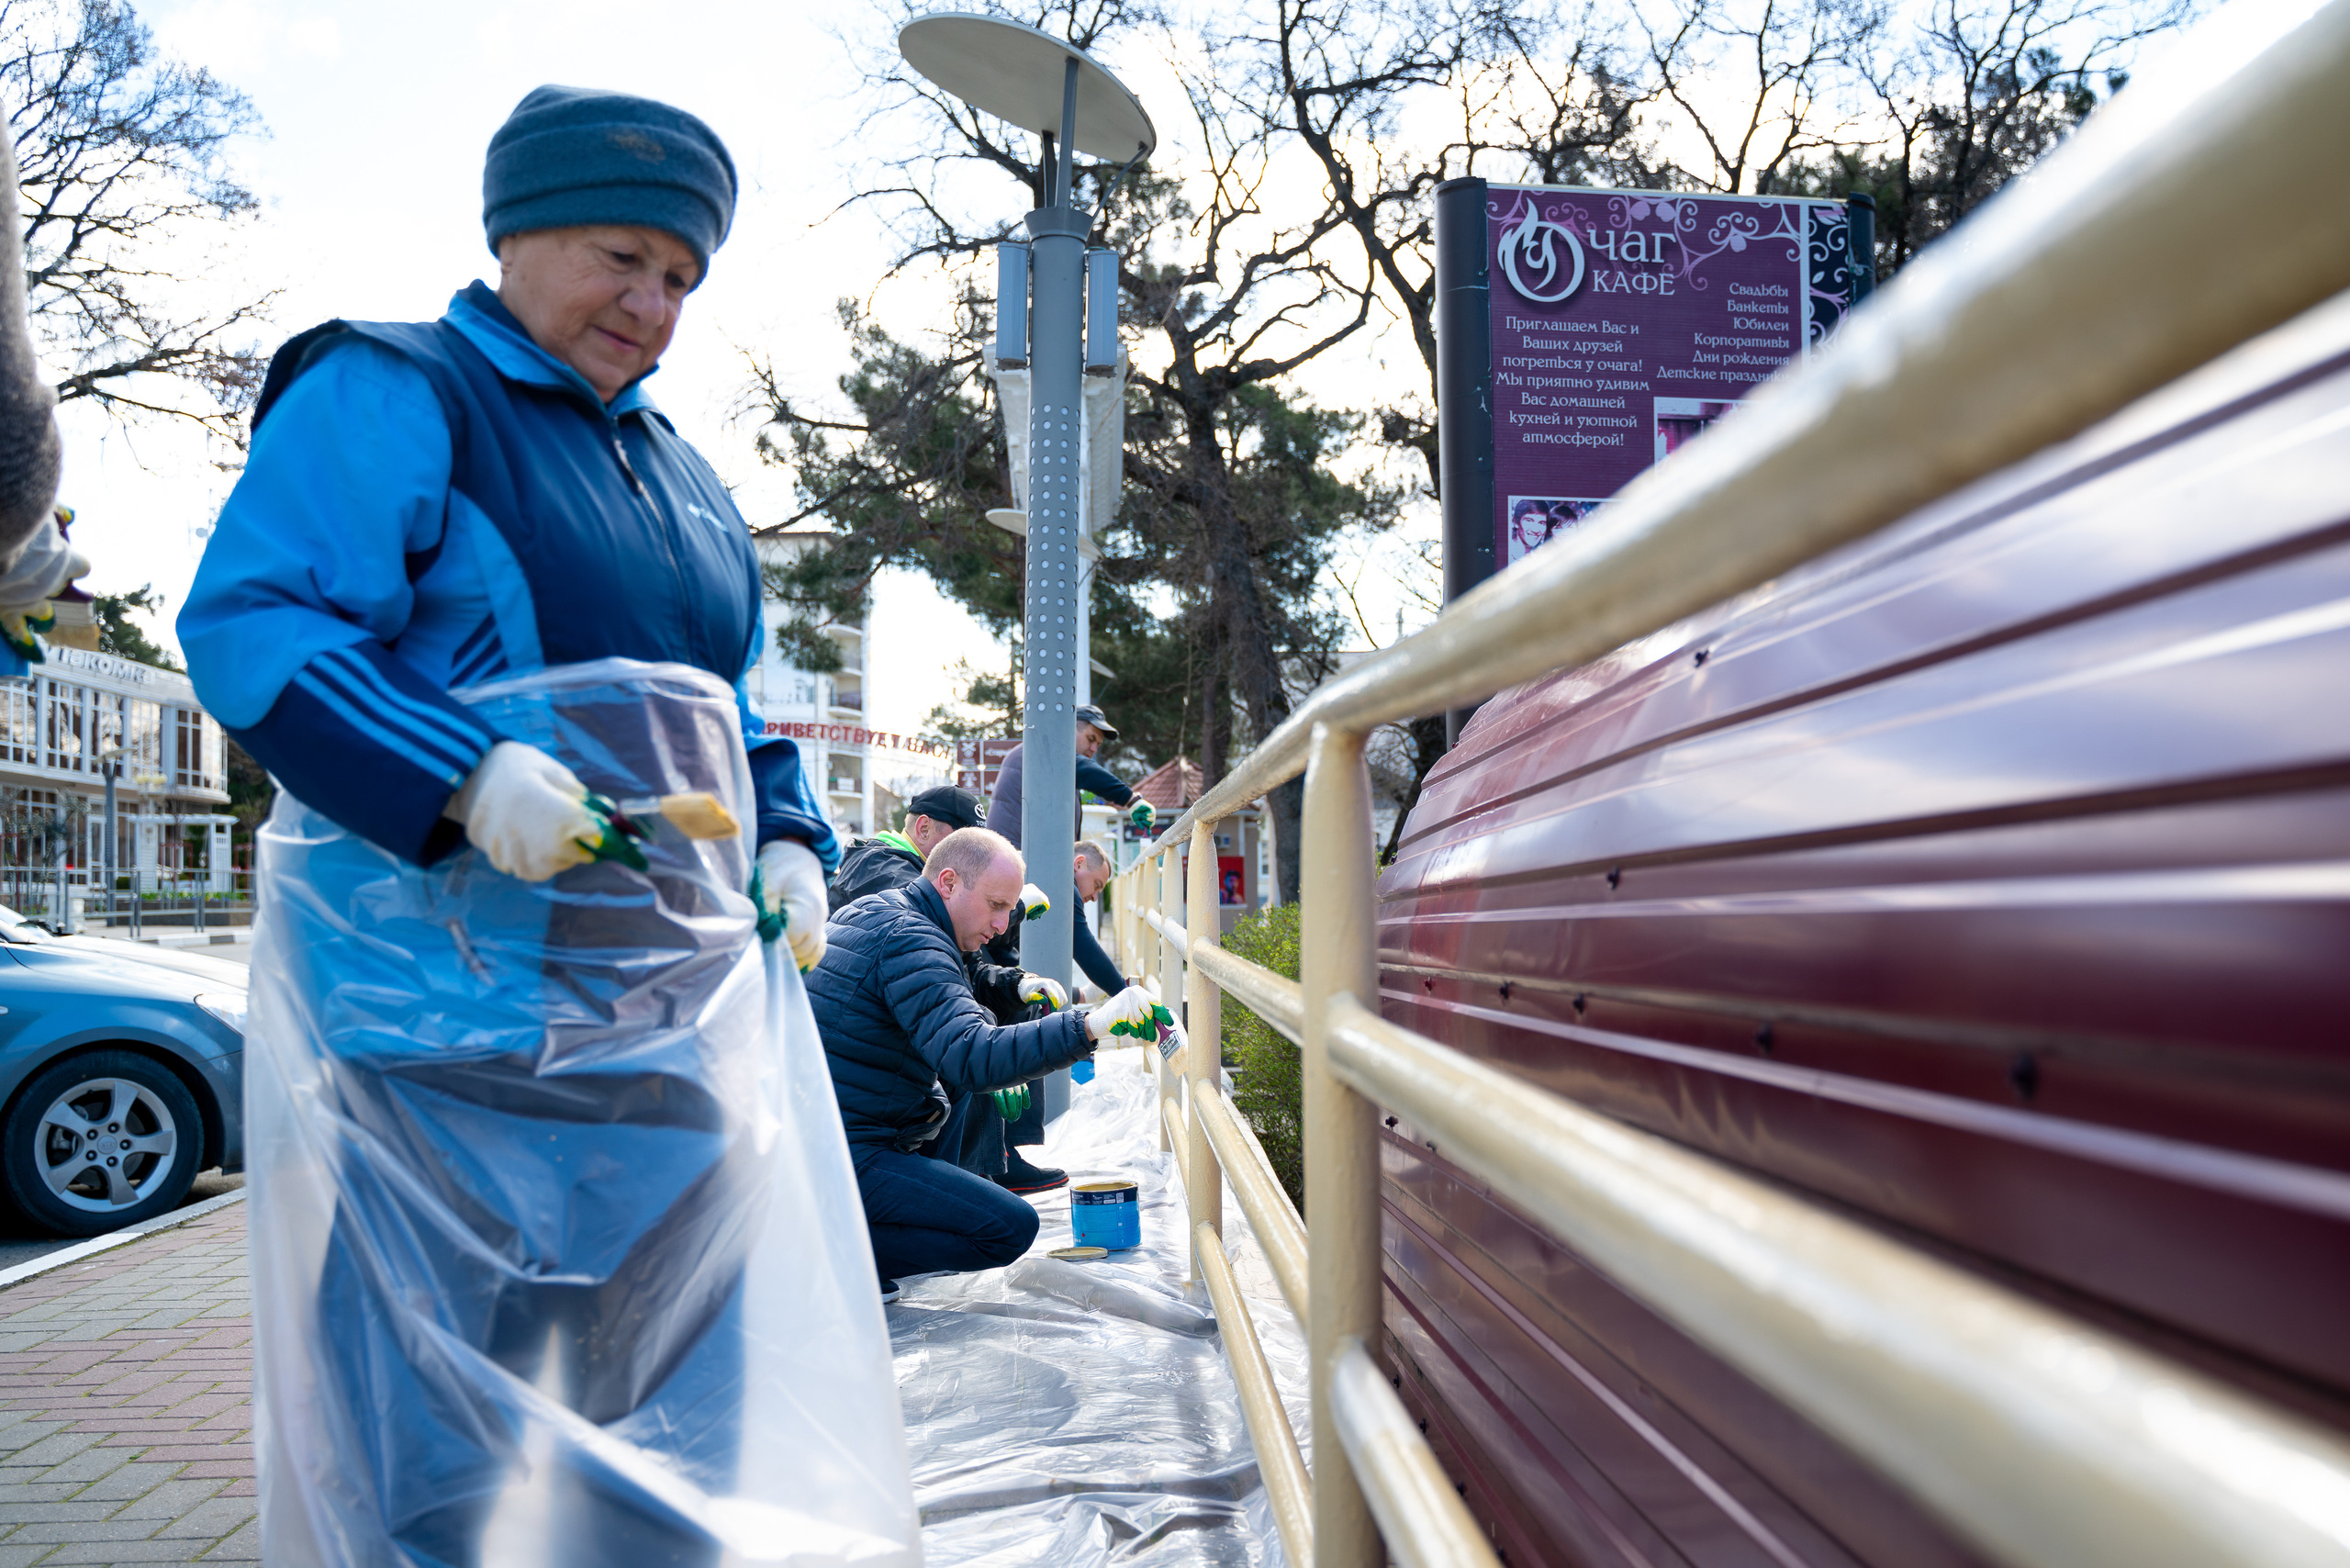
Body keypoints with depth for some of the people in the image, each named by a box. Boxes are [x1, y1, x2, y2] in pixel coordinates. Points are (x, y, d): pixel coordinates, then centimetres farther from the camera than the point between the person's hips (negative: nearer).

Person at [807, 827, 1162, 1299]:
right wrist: (1087, 1027, -36)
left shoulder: (869, 910, 13)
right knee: (1013, 1227, -11)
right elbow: (971, 1058, -31)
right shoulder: (910, 941, -18)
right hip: (848, 1159, -10)